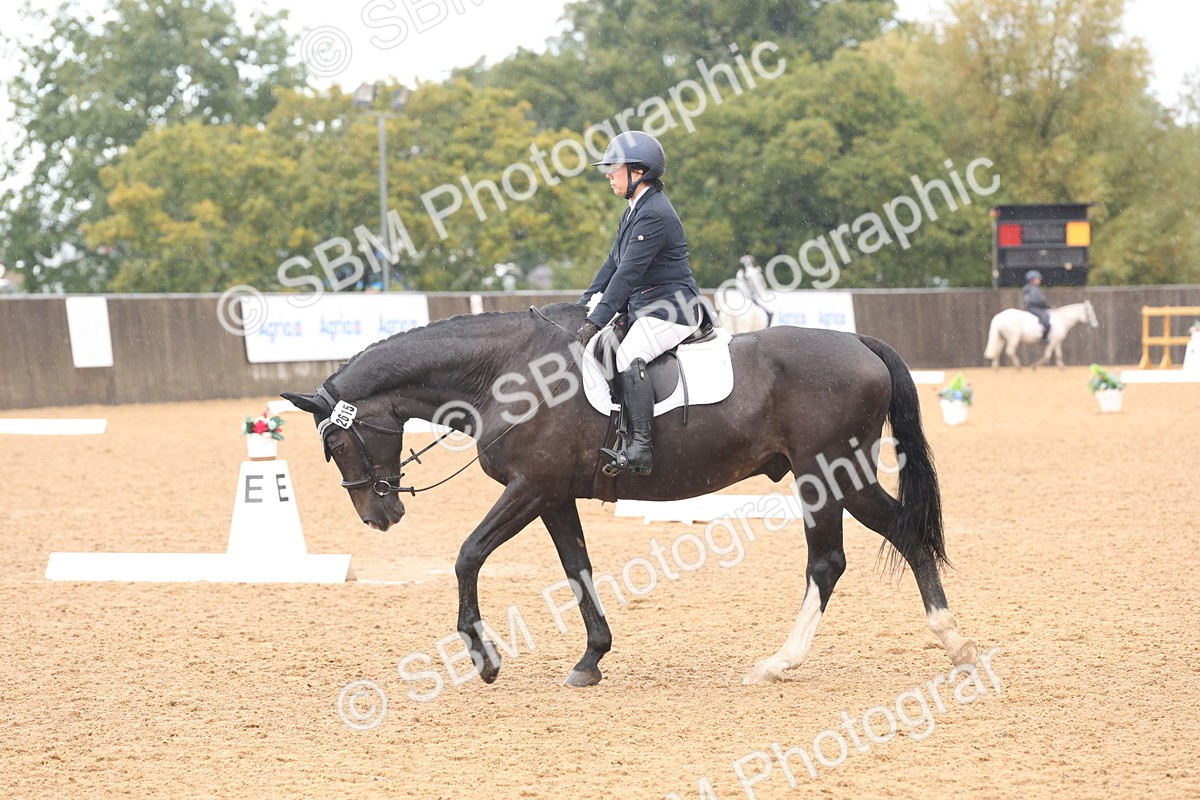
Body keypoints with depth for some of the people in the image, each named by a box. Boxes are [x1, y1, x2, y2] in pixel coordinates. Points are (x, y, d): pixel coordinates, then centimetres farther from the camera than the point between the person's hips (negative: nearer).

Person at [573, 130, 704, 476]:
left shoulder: (654, 214, -18)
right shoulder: (635, 210, 15)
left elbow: (628, 273, -22)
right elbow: (613, 263, 20)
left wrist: (596, 321, -24)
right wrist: (584, 304, 13)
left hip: (671, 308, -11)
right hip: (643, 307, 11)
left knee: (628, 357, -30)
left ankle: (640, 448, -34)